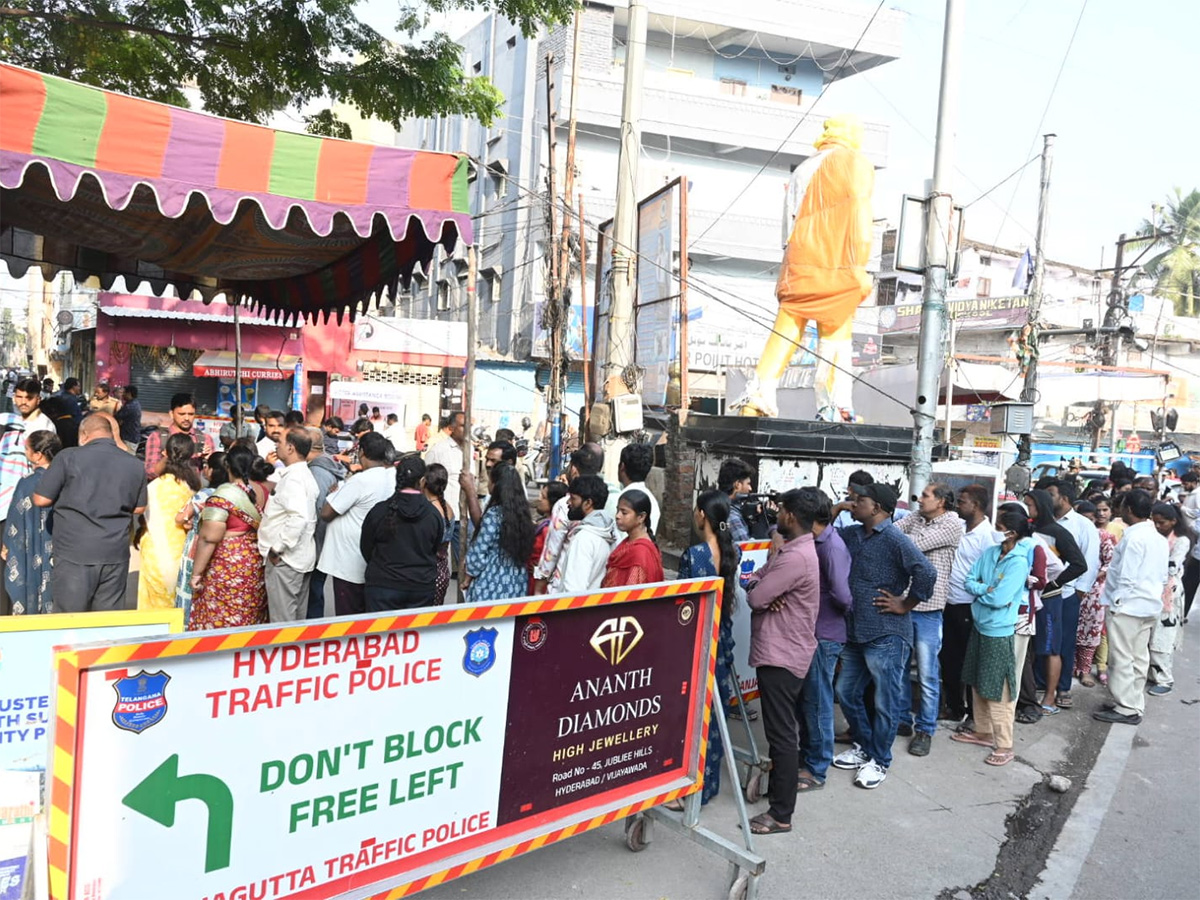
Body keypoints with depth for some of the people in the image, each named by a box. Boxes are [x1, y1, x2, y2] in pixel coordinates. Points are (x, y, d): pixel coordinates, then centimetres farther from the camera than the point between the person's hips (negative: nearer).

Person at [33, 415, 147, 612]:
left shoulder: (69, 456, -6)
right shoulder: (134, 464, 4)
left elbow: (41, 500, -3)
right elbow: (139, 508, 13)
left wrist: (67, 495, 15)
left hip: (74, 553, -3)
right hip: (116, 554, 3)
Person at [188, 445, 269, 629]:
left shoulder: (224, 495, -16)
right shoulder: (262, 492, 4)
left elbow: (209, 539, -17)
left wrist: (196, 572, -11)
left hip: (228, 568, -7)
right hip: (256, 565, 7)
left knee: (218, 620, 3)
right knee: (250, 618, 15)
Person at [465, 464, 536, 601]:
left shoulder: (494, 514, -16)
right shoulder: (522, 511, 4)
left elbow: (479, 552, -12)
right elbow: (525, 550, 10)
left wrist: (468, 578, 1)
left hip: (492, 585, -7)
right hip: (517, 584, 7)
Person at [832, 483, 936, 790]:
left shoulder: (893, 539, -16)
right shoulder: (851, 534, 8)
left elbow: (926, 572, -26)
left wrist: (905, 604, -16)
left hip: (886, 636, -9)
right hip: (855, 632, 9)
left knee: (885, 702, 6)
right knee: (847, 693, 19)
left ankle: (879, 761, 21)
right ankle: (863, 747, 37)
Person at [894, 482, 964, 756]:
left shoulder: (952, 524, -9)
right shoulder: (915, 518, 10)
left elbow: (915, 544, -18)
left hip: (927, 608, -5)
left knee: (927, 675, 3)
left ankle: (925, 729, 16)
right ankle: (902, 719, 28)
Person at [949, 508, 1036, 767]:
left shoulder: (1019, 562, -19)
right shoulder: (990, 553, 2)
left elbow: (1000, 599, -23)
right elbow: (969, 581, 4)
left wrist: (980, 591, -6)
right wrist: (988, 589, -13)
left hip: (999, 632, -8)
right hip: (979, 625, 8)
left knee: (998, 691, -1)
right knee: (978, 685, 18)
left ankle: (1004, 746, 10)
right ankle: (983, 732, 33)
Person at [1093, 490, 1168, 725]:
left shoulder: (1134, 537, -18)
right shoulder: (1160, 539, 10)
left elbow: (1126, 577, -19)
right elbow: (1163, 576, 15)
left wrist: (1114, 603, -13)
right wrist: (1153, 594, 20)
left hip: (1127, 606, -9)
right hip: (1150, 606, 9)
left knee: (1122, 659, -1)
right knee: (1139, 658, 14)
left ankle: (1126, 709, 3)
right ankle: (1136, 706, 21)